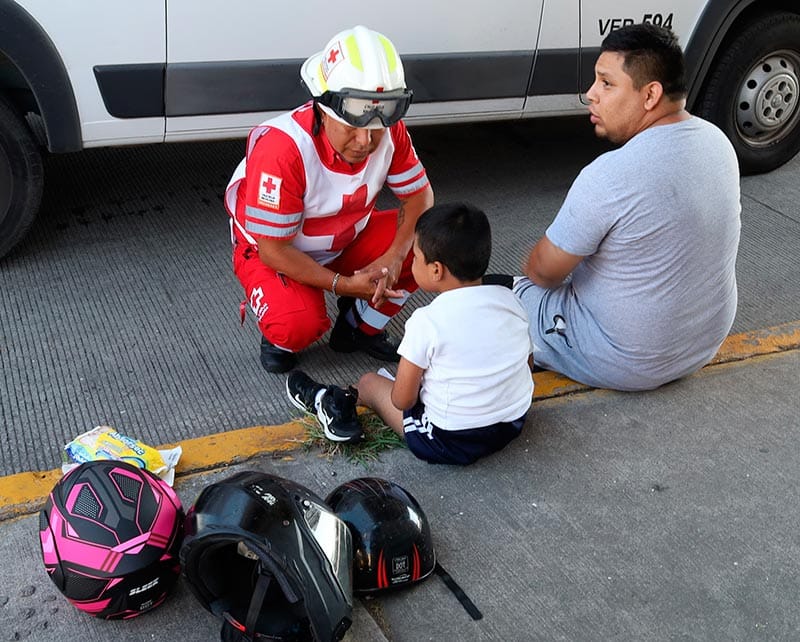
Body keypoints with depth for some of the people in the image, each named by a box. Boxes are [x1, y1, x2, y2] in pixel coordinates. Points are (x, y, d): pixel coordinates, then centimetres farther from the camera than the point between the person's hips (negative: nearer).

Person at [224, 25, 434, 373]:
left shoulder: (391, 133, -20)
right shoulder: (282, 148, -35)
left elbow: (420, 195, -8)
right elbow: (273, 250, -28)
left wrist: (394, 257, -27)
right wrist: (343, 284, -29)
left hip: (346, 240, 6)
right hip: (272, 252, -5)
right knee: (301, 324, -34)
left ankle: (358, 328, 4)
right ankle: (278, 338, 5)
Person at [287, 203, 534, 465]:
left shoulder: (427, 321, -22)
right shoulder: (509, 299, -5)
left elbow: (402, 400, -16)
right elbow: (527, 361, 9)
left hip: (451, 443, -5)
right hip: (513, 426, 6)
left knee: (368, 382, 15)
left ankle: (328, 403, 42)